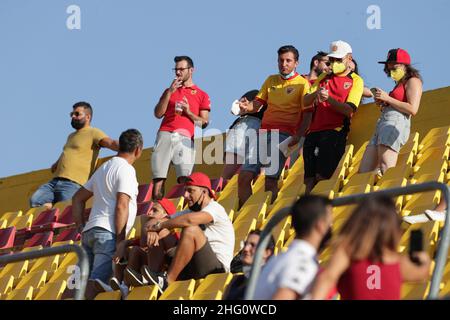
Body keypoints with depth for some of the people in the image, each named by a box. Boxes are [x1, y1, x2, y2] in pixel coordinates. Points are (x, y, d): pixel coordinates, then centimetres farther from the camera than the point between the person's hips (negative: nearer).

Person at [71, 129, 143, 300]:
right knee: (94, 285, -18)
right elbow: (121, 207, -14)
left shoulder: (103, 168, 24)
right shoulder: (126, 169, -3)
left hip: (90, 231, 8)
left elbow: (77, 198, 28)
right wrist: (120, 242, -15)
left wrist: (82, 229, 23)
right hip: (108, 233, -8)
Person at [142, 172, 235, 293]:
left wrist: (161, 225, -18)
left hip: (217, 267, -8)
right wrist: (153, 231, -15)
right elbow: (154, 222, 9)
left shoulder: (216, 209, -7)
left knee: (191, 230, -29)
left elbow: (190, 219, -29)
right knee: (156, 239, 4)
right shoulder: (190, 211, 18)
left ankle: (167, 281, -26)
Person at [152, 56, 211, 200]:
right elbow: (158, 114, 11)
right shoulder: (169, 91, 25)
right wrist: (170, 92, 4)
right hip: (165, 135, 3)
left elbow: (204, 123, 9)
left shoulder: (202, 95, 16)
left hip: (185, 138, -3)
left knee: (185, 180, -19)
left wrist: (188, 112, -6)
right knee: (158, 179, -8)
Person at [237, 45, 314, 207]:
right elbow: (258, 103, 19)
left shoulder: (302, 83, 4)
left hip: (283, 135, -6)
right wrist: (247, 107, -5)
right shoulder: (271, 80, 22)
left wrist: (298, 136, -18)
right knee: (244, 176, -4)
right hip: (263, 133, 6)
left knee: (270, 181, -17)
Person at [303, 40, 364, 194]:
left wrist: (329, 99, -19)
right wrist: (316, 93, -8)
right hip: (314, 130, 5)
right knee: (309, 178, -3)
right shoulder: (324, 77, 23)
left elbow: (349, 110, -6)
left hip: (335, 131, -5)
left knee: (322, 176, -16)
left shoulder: (355, 80, 7)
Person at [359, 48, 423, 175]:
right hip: (383, 124, 10)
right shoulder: (399, 84, 31)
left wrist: (387, 98, -8)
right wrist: (382, 103, 14)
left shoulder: (413, 81, 3)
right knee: (364, 172, -1)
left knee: (386, 170, -23)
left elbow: (412, 109, -12)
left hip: (396, 123, -10)